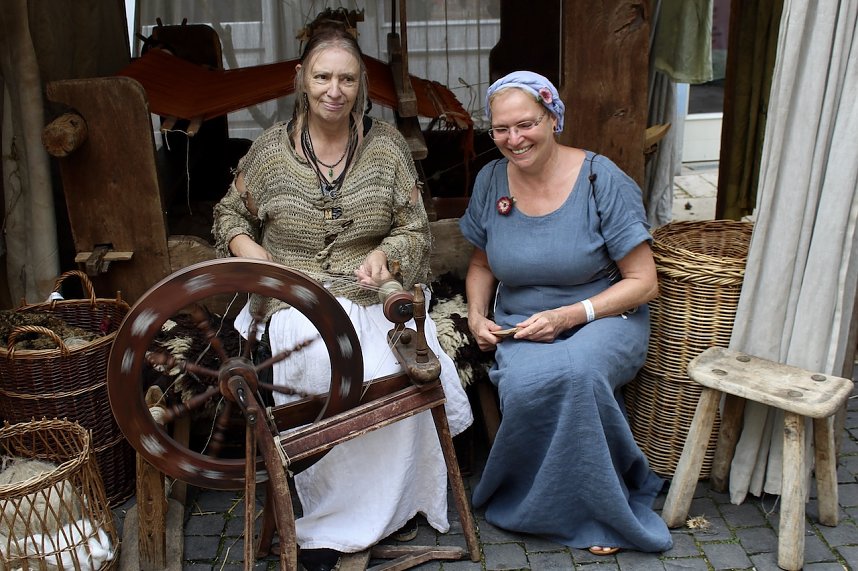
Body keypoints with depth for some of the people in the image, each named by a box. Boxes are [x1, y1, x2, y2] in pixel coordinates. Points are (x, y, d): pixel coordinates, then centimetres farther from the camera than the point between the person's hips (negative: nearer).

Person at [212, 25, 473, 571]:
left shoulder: (387, 144, 6)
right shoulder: (272, 148, 6)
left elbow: (416, 230, 7)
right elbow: (230, 216, 18)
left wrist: (386, 254, -15)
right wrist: (255, 257, -2)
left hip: (374, 297, 1)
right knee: (333, 375, -32)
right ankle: (329, 523, -14)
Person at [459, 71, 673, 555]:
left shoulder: (601, 179, -11)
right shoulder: (491, 181, 2)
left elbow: (643, 282, -9)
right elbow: (482, 264, 17)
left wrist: (568, 316, -20)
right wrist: (477, 316, -3)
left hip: (602, 319, -3)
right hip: (520, 326, 3)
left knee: (576, 370, -37)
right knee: (526, 383, -32)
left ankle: (601, 506, -8)